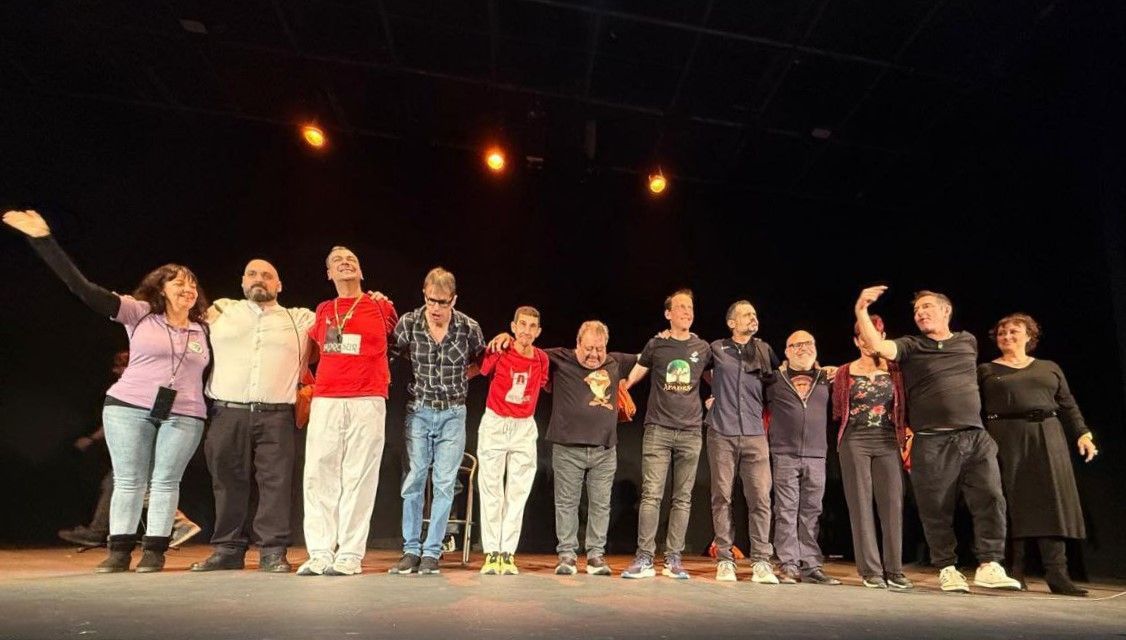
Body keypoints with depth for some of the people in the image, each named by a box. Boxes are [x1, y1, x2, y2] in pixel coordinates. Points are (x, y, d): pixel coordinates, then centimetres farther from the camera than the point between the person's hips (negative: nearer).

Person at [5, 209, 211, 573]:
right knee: (127, 481, 4)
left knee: (165, 482, 3)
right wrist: (44, 239, -13)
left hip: (184, 417, 1)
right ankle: (119, 550, 15)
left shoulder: (205, 330, 8)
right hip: (128, 407, -1)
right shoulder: (139, 313, 0)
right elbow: (84, 289, -8)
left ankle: (154, 551, 10)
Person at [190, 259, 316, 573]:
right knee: (228, 483, 6)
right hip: (228, 413, 2)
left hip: (276, 416, -1)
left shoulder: (300, 319, 13)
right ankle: (227, 550, 17)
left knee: (276, 483, -5)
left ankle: (273, 552, 1)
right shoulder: (221, 310, 17)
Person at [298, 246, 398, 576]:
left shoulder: (381, 307, 8)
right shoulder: (323, 311, 16)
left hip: (367, 402, -3)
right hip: (325, 401, 3)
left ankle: (350, 555, 3)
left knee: (359, 478, -3)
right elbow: (309, 350, 26)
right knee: (319, 476, 0)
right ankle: (319, 553, 7)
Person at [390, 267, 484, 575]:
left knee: (444, 484, 1)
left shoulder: (469, 328, -7)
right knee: (413, 480, 2)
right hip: (419, 411, 1)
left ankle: (432, 552, 12)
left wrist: (460, 377, 0)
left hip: (453, 414, 0)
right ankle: (411, 550, 15)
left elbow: (481, 361, 10)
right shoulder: (408, 323, -7)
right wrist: (422, 373, -3)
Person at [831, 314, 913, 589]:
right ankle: (870, 570, 5)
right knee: (861, 505, 0)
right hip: (855, 442, -1)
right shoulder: (845, 372, 7)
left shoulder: (894, 370, 8)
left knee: (893, 505, 0)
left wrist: (906, 435, 0)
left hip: (888, 442, 1)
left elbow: (903, 408, 10)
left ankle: (894, 569, 9)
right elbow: (837, 412, 13)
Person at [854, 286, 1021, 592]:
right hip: (932, 443, -3)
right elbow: (877, 346, -15)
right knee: (937, 509, 2)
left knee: (991, 499, -6)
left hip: (976, 437, 3)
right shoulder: (910, 346, 5)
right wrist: (861, 310, -23)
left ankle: (989, 566, 2)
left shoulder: (968, 342, 16)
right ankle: (947, 569, 14)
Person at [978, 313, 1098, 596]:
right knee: (1013, 503, -4)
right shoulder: (986, 370, 9)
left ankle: (1057, 574, -2)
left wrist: (1083, 434, 2)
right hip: (1006, 440, -3)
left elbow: (1068, 406, 15)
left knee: (1053, 501, -4)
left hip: (1047, 437, 3)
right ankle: (1014, 572, 1)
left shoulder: (1049, 368, 18)